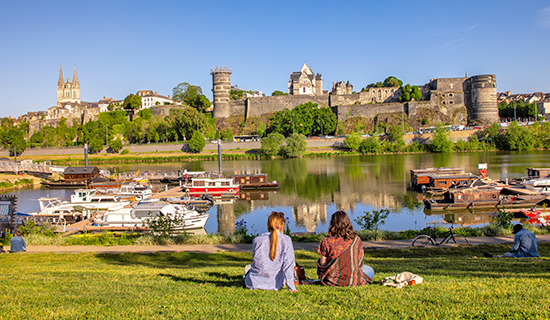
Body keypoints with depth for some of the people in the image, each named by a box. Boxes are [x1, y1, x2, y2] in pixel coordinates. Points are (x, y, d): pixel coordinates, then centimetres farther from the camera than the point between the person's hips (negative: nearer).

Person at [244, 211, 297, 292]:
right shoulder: (286, 240, -15)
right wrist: (291, 287, -13)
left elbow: (256, 259, 7)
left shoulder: (257, 240, -10)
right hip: (274, 285, -3)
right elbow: (288, 263, -17)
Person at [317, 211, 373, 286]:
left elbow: (322, 265, -8)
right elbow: (360, 264, -3)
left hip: (332, 281, -1)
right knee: (369, 270, 30)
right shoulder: (356, 240, -10)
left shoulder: (326, 242, -15)